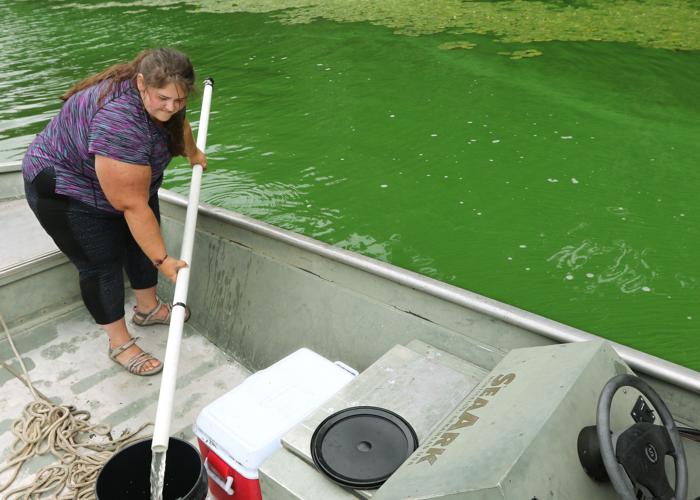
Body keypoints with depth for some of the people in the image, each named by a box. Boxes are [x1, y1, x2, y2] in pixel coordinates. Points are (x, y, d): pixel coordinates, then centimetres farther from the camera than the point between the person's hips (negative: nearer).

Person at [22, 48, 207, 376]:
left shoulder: (156, 95, -15)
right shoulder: (119, 124, -40)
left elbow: (177, 123, 11)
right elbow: (133, 205, -35)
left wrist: (193, 154, 25)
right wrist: (162, 260, -28)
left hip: (125, 179, 9)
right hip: (69, 191, -8)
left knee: (143, 242, 12)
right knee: (101, 265, -2)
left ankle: (148, 308, 32)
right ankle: (120, 344, 12)